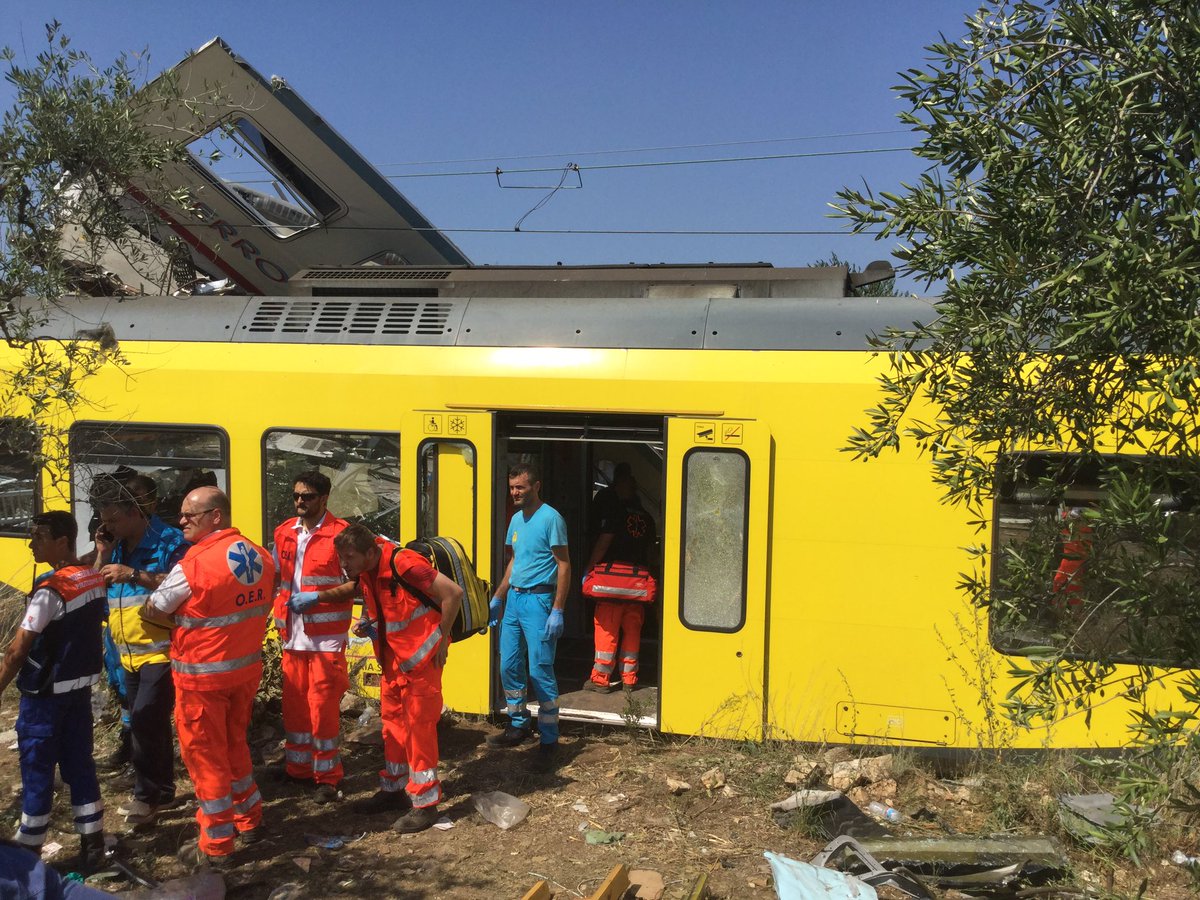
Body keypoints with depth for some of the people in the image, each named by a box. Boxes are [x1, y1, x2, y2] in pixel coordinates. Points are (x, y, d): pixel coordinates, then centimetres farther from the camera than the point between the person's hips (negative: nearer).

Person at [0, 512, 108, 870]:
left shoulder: (50, 590, -22)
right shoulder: (95, 580, 0)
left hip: (46, 693, -6)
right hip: (81, 687, 6)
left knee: (37, 771, 8)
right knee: (79, 764, 13)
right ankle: (92, 843, 18)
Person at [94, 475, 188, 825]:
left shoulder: (169, 541, -13)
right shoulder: (117, 547, 9)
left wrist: (134, 575, -28)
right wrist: (103, 555, -2)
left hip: (162, 651, -8)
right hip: (129, 655, 8)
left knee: (144, 720, -12)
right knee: (151, 724, 16)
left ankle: (146, 794, 3)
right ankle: (163, 790, 28)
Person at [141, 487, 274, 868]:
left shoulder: (193, 564, -22)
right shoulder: (260, 556, -2)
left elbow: (152, 611, -10)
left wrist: (182, 623, 9)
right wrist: (199, 621, 7)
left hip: (202, 675, -6)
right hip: (247, 667, 6)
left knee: (204, 754, 8)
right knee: (235, 744, 23)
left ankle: (216, 846, 18)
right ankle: (249, 820, 35)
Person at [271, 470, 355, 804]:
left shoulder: (340, 533, -10)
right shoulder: (284, 532, 9)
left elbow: (356, 583, -12)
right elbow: (276, 575, 20)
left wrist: (318, 596, -20)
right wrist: (280, 604, 4)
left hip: (327, 635, -6)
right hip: (293, 634, 6)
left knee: (322, 705, -1)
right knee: (294, 702, 14)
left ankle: (327, 776, 13)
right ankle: (297, 767, 30)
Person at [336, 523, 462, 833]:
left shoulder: (403, 564, -27)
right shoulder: (365, 572, 0)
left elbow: (453, 593, -26)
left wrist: (440, 638, -16)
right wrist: (366, 623, -2)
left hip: (420, 659, -8)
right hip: (392, 659, 8)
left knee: (419, 727, -2)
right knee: (393, 724, 15)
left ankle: (425, 803, 9)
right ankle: (393, 790, 30)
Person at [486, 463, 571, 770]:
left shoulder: (550, 518, -11)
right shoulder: (516, 519, 12)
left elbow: (564, 565, -13)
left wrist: (557, 610, -18)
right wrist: (497, 598, 19)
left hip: (538, 600, -8)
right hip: (513, 598, 8)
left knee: (540, 671, -6)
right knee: (508, 666, 13)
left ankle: (549, 741, 5)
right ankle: (518, 725, 29)